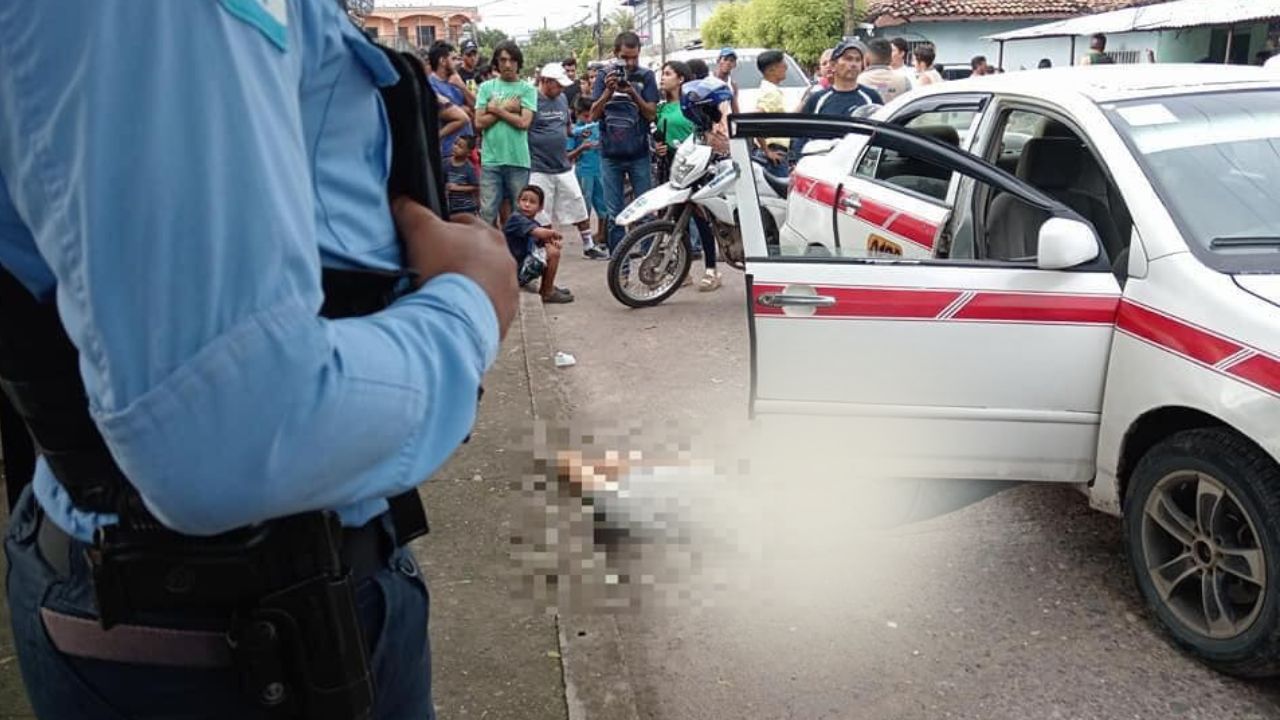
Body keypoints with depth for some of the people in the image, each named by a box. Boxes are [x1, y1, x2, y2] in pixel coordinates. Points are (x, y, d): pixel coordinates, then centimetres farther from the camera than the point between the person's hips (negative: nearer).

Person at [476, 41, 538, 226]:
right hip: (490, 160, 1)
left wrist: (496, 109, -2)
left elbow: (524, 122, -8)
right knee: (487, 213, -1)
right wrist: (507, 108, -5)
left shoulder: (527, 89, 5)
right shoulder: (486, 87, 9)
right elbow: (480, 122, 0)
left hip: (518, 160, -1)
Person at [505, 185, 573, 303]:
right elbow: (540, 233, -31)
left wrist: (553, 242, -10)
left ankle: (546, 287, 23)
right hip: (515, 271, -9)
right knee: (553, 254, -13)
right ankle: (547, 292, 0)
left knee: (553, 250, 16)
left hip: (524, 262, 9)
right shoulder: (516, 218, -18)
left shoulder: (533, 223, 10)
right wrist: (554, 234, -10)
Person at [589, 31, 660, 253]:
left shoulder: (646, 77, 3)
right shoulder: (604, 76, 7)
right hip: (610, 154, 1)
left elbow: (651, 114, -3)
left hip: (639, 154, -1)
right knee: (614, 214, 4)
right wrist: (608, 91, -14)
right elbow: (594, 115, 2)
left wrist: (633, 93, -18)